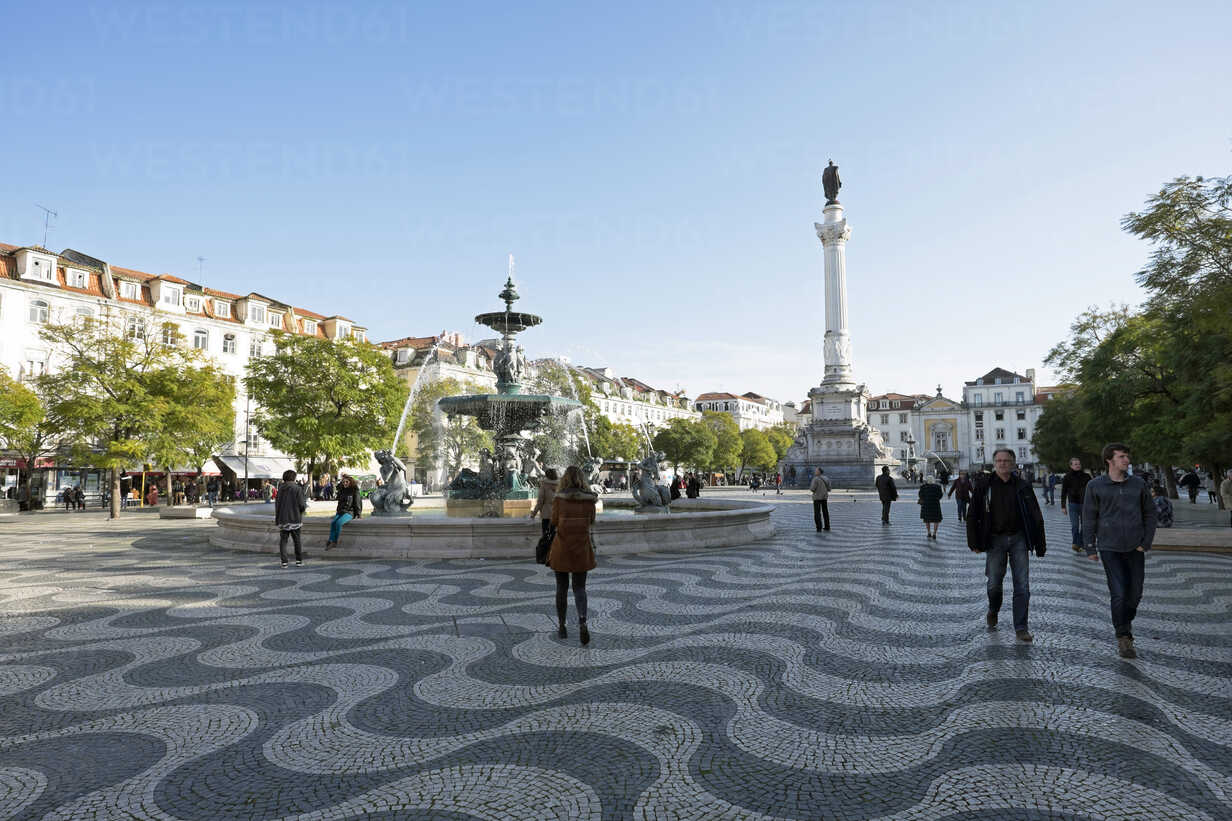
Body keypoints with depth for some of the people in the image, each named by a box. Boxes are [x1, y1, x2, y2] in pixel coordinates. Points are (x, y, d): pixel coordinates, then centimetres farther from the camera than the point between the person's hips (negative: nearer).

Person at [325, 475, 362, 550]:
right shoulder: (341, 490, 15)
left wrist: (357, 514, -4)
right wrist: (337, 511, 19)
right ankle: (331, 541, -29)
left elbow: (357, 503, -2)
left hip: (350, 512, -6)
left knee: (338, 523, -29)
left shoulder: (354, 491, -3)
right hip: (341, 511, 6)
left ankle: (335, 542, -23)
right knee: (332, 522, -22)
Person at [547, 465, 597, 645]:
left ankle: (561, 626, 21)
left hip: (562, 546, -1)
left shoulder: (559, 498, -8)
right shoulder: (589, 499, -3)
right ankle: (582, 622, -15)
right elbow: (591, 521, 8)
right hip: (582, 546, 1)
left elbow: (554, 522, -3)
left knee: (562, 588, 14)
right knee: (579, 588, 8)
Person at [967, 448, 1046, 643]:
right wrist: (974, 542, -4)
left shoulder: (1022, 486, 2)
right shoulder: (984, 485, -1)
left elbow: (1036, 517, 6)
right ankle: (993, 611, 34)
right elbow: (972, 515, 1)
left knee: (1022, 585, -1)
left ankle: (1021, 628, 6)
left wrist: (1039, 545, 2)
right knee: (994, 583, 3)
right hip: (995, 540, -1)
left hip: (1018, 539, 1)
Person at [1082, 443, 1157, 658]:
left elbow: (1149, 513, 9)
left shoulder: (1138, 483, 3)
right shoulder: (1095, 486, -4)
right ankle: (1123, 638, 5)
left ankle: (1126, 621, 37)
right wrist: (1090, 548, -2)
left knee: (1135, 592, 10)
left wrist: (1146, 542, 1)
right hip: (1109, 548, -3)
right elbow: (1089, 518, -1)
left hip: (1135, 548, 3)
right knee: (1119, 594, -6)